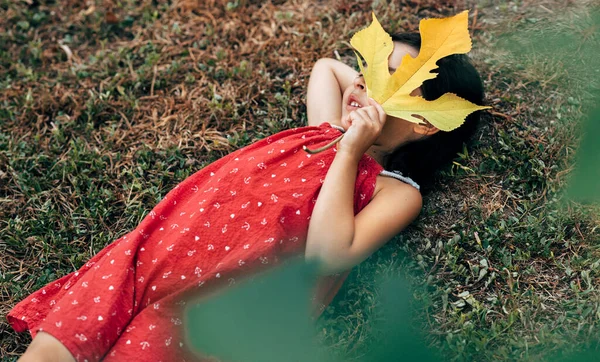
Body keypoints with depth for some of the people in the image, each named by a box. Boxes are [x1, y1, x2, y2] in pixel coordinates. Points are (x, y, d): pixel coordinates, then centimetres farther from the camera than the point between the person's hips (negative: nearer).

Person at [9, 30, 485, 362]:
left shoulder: (397, 192, 2)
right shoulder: (328, 129, 20)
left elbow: (328, 253, -15)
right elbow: (325, 66, 41)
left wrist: (348, 152, -8)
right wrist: (361, 86, 20)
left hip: (218, 295, -5)